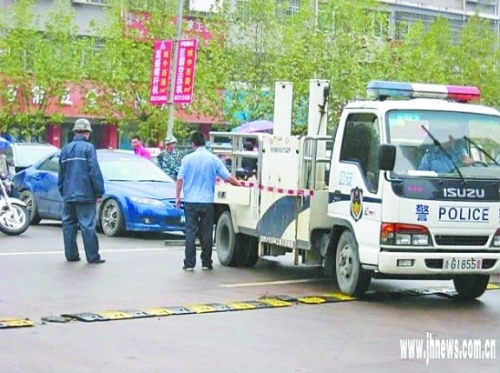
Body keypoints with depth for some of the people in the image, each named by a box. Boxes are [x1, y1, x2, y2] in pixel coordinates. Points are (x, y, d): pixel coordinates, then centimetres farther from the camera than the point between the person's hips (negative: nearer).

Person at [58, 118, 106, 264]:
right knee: (87, 225, -5)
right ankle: (93, 257, -4)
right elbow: (94, 171, -13)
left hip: (68, 195, 6)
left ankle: (71, 254, 12)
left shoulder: (65, 149, 12)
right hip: (85, 194, -6)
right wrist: (99, 192, -8)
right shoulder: (88, 148, -8)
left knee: (69, 224, 11)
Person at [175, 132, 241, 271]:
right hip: (207, 201, 1)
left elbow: (180, 180, -4)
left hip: (191, 201, -1)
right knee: (206, 233, 8)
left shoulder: (188, 159, -4)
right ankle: (206, 262, 12)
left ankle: (189, 263, 1)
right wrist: (241, 185, 11)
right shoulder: (214, 159, -2)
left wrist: (177, 197, 7)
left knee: (191, 232, 3)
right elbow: (228, 177, -3)